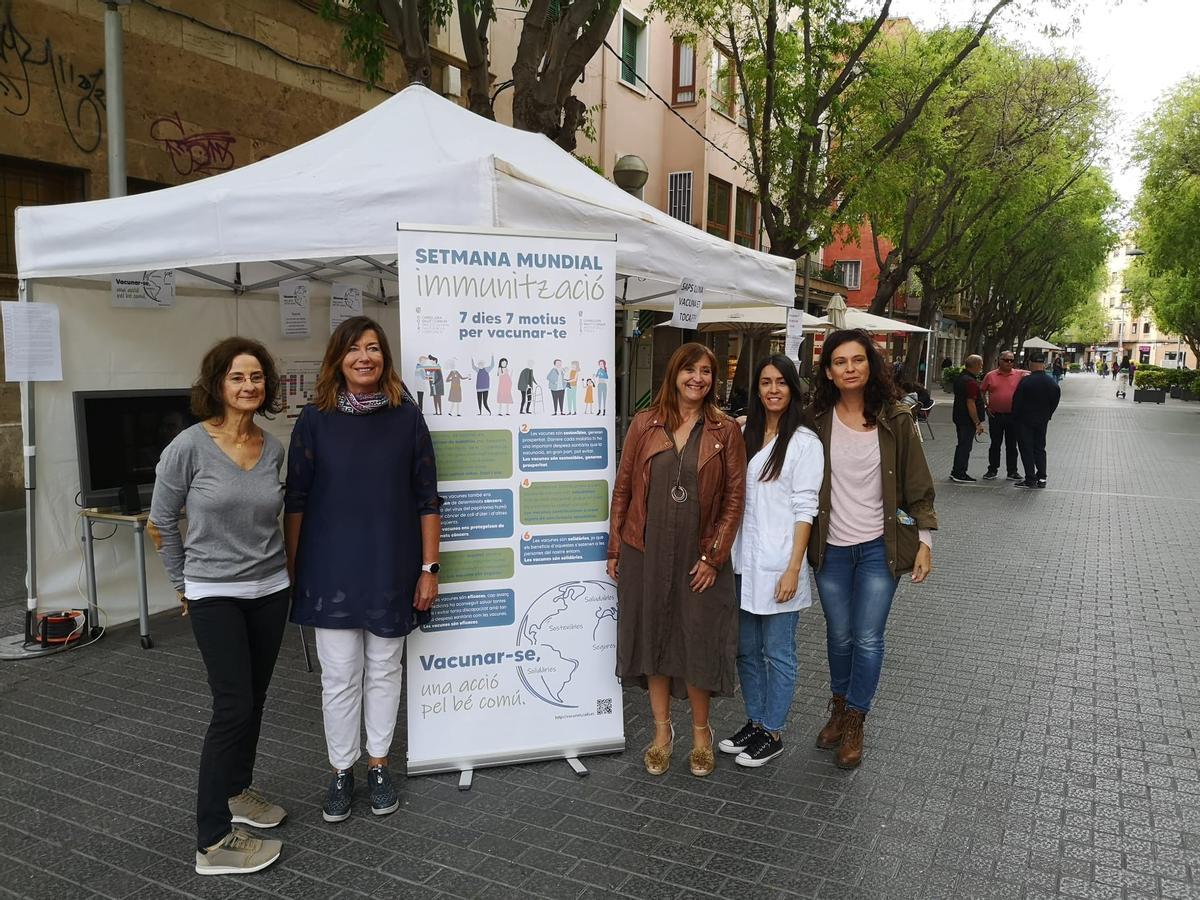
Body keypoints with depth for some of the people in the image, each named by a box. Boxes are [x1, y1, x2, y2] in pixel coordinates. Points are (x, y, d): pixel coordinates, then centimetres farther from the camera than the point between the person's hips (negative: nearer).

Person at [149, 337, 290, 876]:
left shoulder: (273, 449, 1)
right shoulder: (190, 446, -13)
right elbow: (161, 524, -3)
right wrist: (183, 583, 4)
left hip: (270, 589, 5)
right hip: (215, 594, -5)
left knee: (254, 700, 14)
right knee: (233, 705, -7)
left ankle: (236, 790, 37)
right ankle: (213, 841, 3)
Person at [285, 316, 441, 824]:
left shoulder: (406, 418, -1)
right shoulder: (316, 419, -2)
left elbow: (426, 499, 0)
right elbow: (296, 500, 1)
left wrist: (429, 568, -3)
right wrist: (291, 569, 0)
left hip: (391, 571, 1)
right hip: (332, 572, 0)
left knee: (384, 670, 12)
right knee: (339, 677, 8)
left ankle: (378, 765, 29)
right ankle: (341, 771, 25)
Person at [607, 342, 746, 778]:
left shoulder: (726, 431, 0)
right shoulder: (644, 425, 2)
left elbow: (734, 498, -2)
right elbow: (623, 488, 5)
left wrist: (713, 556, -8)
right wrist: (614, 549, 4)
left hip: (699, 557, -1)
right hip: (646, 552, 2)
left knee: (697, 642, 5)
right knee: (652, 638, 11)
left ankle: (701, 732, 27)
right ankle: (662, 731, 28)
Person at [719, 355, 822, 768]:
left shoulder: (804, 441, -8)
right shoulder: (745, 434, 9)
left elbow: (805, 510, -11)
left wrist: (793, 569, -15)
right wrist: (727, 554, 7)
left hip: (777, 565, -6)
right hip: (743, 561, 6)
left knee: (777, 653, 7)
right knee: (746, 649, 16)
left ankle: (772, 733, 22)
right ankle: (754, 722, 32)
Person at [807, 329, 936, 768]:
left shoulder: (895, 421, -6)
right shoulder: (818, 422, -4)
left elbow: (917, 486, -2)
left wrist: (924, 541, -5)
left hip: (879, 547, -1)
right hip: (831, 548, 2)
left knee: (868, 639, 2)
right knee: (839, 636, 15)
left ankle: (854, 724, 20)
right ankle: (839, 708, 37)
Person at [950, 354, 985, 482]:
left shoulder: (960, 378, 11)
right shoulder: (971, 382, -20)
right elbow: (970, 404, -23)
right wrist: (978, 423, -19)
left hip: (959, 418, 9)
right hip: (968, 420, -9)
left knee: (961, 445, 18)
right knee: (965, 447, -2)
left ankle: (956, 472, 24)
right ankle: (960, 474, 2)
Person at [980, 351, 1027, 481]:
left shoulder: (1020, 374, 0)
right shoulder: (990, 375, 2)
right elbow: (982, 391, 10)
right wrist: (986, 406, 2)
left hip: (1013, 415, 0)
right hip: (995, 415, 0)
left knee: (1012, 445, 8)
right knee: (995, 443, 9)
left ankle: (1012, 471, 16)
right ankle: (992, 469, 18)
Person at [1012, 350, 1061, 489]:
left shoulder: (1025, 381, -19)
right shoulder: (1052, 383, -2)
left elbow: (1016, 401, -13)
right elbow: (1054, 403, 6)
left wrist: (1016, 417, 2)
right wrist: (1046, 416, 18)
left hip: (1025, 421, -5)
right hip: (1042, 421, 5)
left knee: (1027, 449, 1)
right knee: (1040, 449, 15)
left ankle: (1030, 479, 1)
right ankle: (1041, 478, 15)